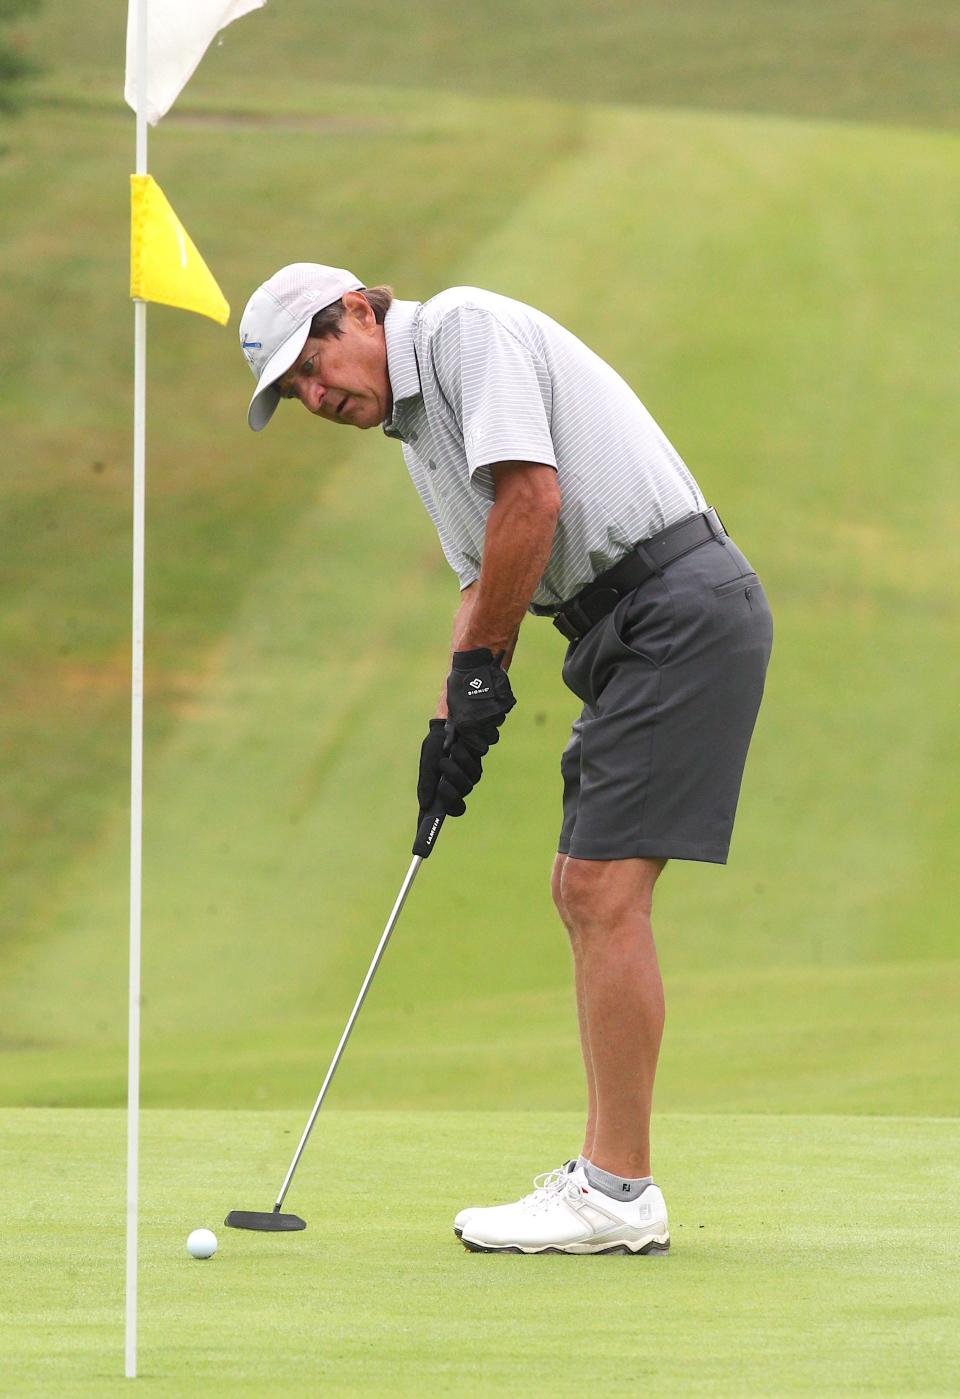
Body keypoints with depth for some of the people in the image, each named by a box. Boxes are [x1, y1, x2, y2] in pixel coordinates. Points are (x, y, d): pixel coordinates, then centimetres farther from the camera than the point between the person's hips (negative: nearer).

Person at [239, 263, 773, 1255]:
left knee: (606, 891, -13)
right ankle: (609, 1175, 13)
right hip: (629, 632, 10)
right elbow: (484, 575, 22)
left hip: (680, 604, -10)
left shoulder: (465, 328, -9)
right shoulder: (416, 426, 21)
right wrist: (452, 717, 7)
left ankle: (618, 1194, -12)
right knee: (583, 893, 10)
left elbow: (531, 497, -19)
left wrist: (479, 669, -10)